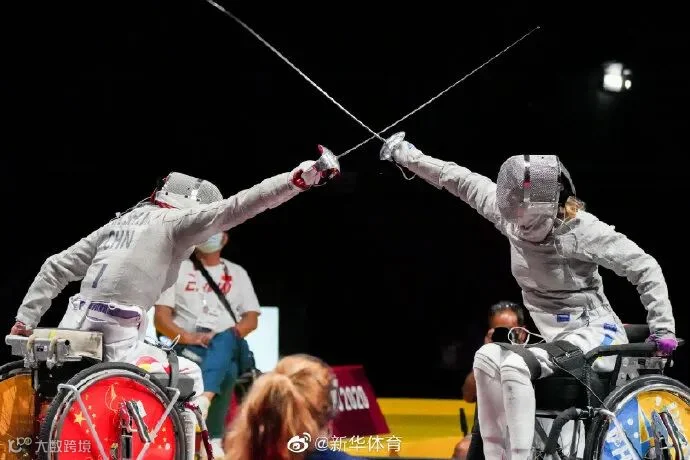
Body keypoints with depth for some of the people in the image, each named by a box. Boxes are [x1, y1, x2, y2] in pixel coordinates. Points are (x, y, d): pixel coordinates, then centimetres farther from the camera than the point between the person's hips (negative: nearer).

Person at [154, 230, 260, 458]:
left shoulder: (237, 273, 22)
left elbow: (251, 319, 13)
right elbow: (161, 318, 5)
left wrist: (227, 335, -10)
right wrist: (188, 337, -16)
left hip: (230, 347, 1)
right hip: (188, 347, -1)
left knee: (224, 340, -39)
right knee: (225, 370, -38)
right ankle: (214, 440, -50)